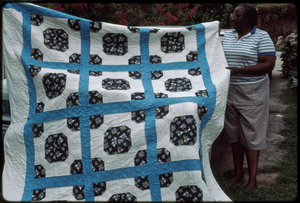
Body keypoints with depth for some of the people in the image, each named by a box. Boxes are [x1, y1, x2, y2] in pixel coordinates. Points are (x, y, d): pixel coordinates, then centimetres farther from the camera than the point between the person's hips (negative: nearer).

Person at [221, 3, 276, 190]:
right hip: (230, 91, 5)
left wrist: (239, 70, -22)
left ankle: (253, 179, 16)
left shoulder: (261, 37, -8)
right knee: (233, 133, 11)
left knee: (251, 134, 2)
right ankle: (238, 173, 26)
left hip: (252, 93, -5)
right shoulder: (228, 36, 9)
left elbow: (269, 64, -15)